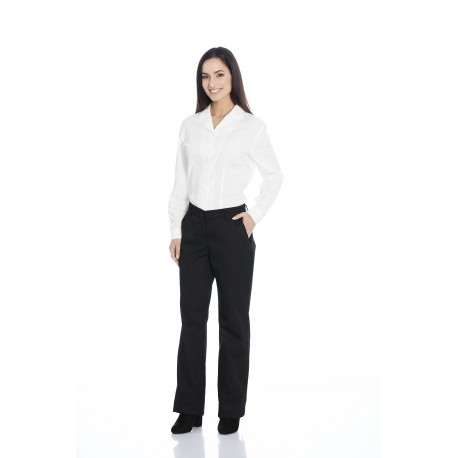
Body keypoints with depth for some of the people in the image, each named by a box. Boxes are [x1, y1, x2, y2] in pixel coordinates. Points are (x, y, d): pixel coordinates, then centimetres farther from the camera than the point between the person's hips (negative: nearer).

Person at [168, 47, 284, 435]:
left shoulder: (252, 126, -3)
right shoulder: (190, 126, 6)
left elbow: (275, 176, 7)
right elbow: (180, 182, 8)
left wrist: (256, 215, -3)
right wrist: (175, 231, 5)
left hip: (231, 227, -3)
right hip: (194, 226, 3)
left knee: (233, 319, 5)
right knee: (192, 318, 5)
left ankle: (231, 410, 15)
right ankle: (190, 409, 13)